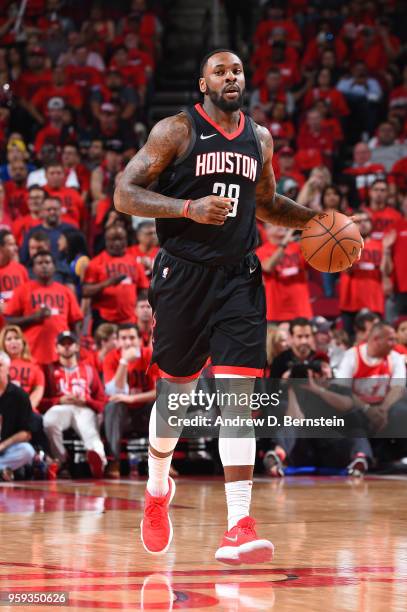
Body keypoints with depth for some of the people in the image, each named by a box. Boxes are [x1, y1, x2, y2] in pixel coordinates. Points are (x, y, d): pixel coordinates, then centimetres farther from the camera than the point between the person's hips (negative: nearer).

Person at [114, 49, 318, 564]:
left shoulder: (259, 139, 12)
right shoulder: (177, 131, -4)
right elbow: (125, 194, -10)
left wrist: (313, 219, 11)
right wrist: (189, 207, -23)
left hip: (239, 278, 3)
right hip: (184, 275, -3)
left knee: (239, 394, -10)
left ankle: (239, 526, -15)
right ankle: (157, 489, 38)